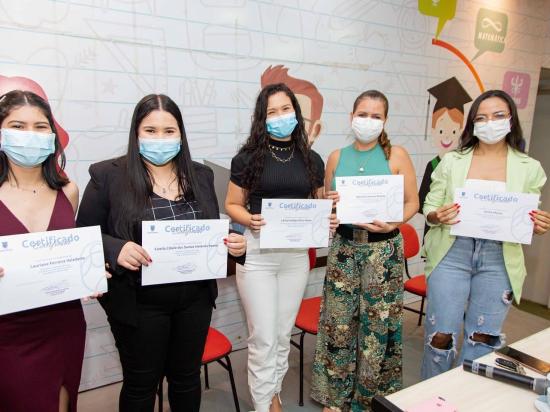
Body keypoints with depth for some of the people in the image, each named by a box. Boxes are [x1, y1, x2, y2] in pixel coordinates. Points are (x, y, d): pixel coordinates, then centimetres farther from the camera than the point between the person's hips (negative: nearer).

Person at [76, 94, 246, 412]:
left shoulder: (200, 175, 4)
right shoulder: (107, 175, -8)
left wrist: (233, 243, -10)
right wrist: (115, 249, -25)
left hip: (195, 299, 4)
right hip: (139, 304, -3)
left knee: (187, 376, 21)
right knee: (141, 384, 16)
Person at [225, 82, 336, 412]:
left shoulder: (312, 159, 5)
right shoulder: (248, 157, -4)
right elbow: (232, 205, 0)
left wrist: (328, 220, -8)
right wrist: (250, 220, -20)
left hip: (296, 255, 4)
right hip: (258, 253, -3)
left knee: (284, 334, 17)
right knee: (263, 338, 3)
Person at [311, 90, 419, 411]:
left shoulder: (396, 155, -3)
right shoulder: (336, 157, 5)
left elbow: (412, 202, -2)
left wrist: (394, 223, -20)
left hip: (384, 248, -2)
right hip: (344, 246, 2)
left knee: (378, 322, 7)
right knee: (339, 320, 8)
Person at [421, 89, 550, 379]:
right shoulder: (451, 161, 4)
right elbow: (429, 208, 4)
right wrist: (438, 216, -18)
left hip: (500, 259, 1)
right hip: (451, 253, -1)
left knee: (483, 338, 10)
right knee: (441, 334, 2)